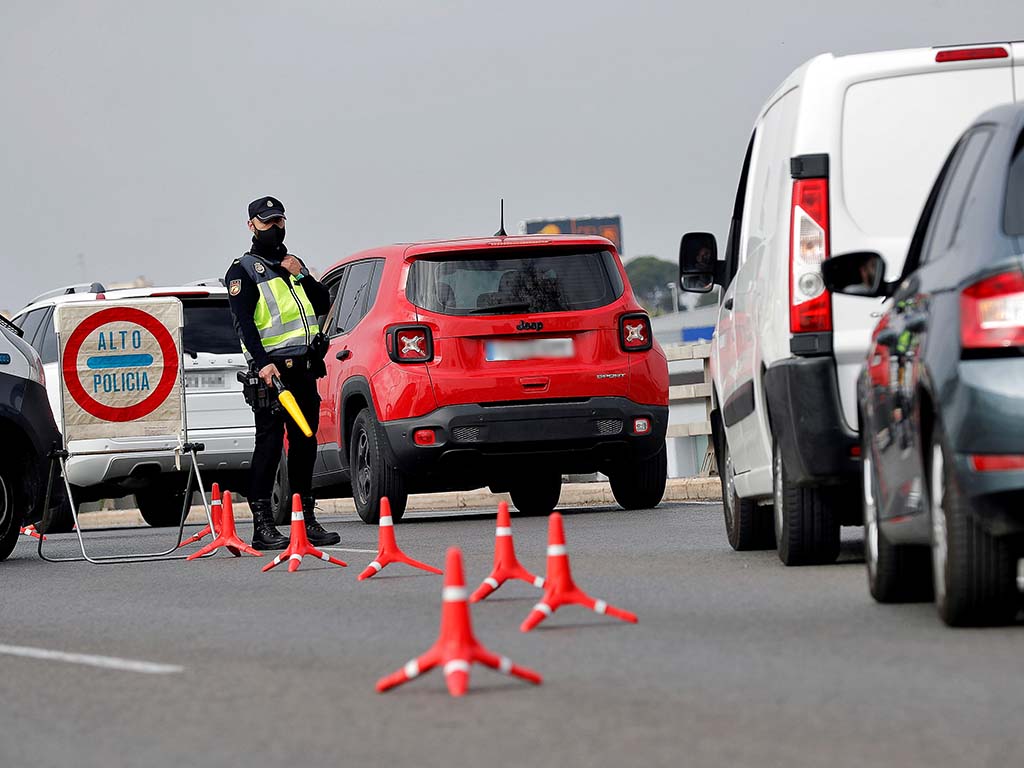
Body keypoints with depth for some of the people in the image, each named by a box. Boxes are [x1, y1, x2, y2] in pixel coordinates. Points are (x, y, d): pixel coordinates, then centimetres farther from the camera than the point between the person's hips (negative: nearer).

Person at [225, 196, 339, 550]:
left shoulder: (292, 264, 22)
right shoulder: (244, 270, 1)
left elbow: (323, 304, 18)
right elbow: (243, 321, -11)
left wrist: (302, 275, 2)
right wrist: (262, 362, -23)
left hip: (304, 368, 7)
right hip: (272, 368, -7)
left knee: (305, 443, 8)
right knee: (270, 443, -10)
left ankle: (306, 520, 14)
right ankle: (262, 526, -11)